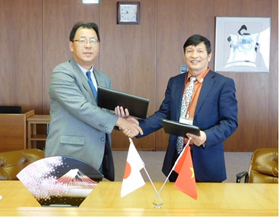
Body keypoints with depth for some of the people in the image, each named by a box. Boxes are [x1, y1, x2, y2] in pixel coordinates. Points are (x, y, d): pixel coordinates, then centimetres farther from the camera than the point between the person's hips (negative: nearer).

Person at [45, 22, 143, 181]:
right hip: (70, 158, -7)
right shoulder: (62, 73, -9)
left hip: (98, 158, 7)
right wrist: (119, 121, -17)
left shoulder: (104, 80, 15)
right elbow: (82, 108, -20)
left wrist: (121, 117, -6)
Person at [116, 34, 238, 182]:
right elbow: (164, 114, 6)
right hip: (176, 157, 4)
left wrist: (206, 137, -25)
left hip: (206, 161, -4)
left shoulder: (224, 83, -5)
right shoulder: (174, 82, 9)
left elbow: (230, 121, -9)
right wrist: (138, 125, -10)